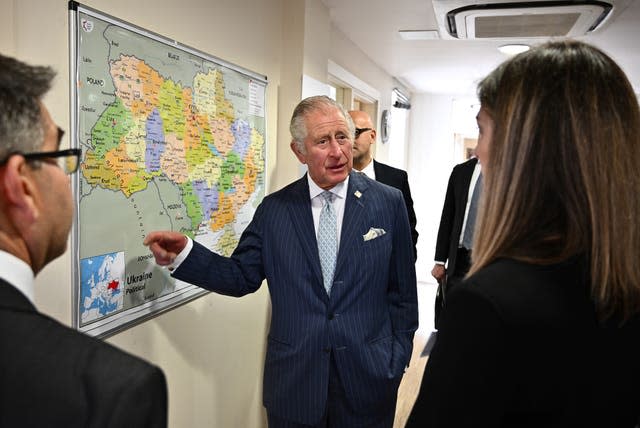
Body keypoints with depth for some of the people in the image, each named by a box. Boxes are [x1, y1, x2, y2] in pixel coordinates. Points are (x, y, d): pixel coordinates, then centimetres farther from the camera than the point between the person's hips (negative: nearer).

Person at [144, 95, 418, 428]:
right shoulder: (274, 210, -2)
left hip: (368, 379, 0)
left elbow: (402, 292, 0)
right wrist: (184, 255, -14)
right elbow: (242, 276, 0)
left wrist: (397, 360, 1)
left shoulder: (388, 203, -5)